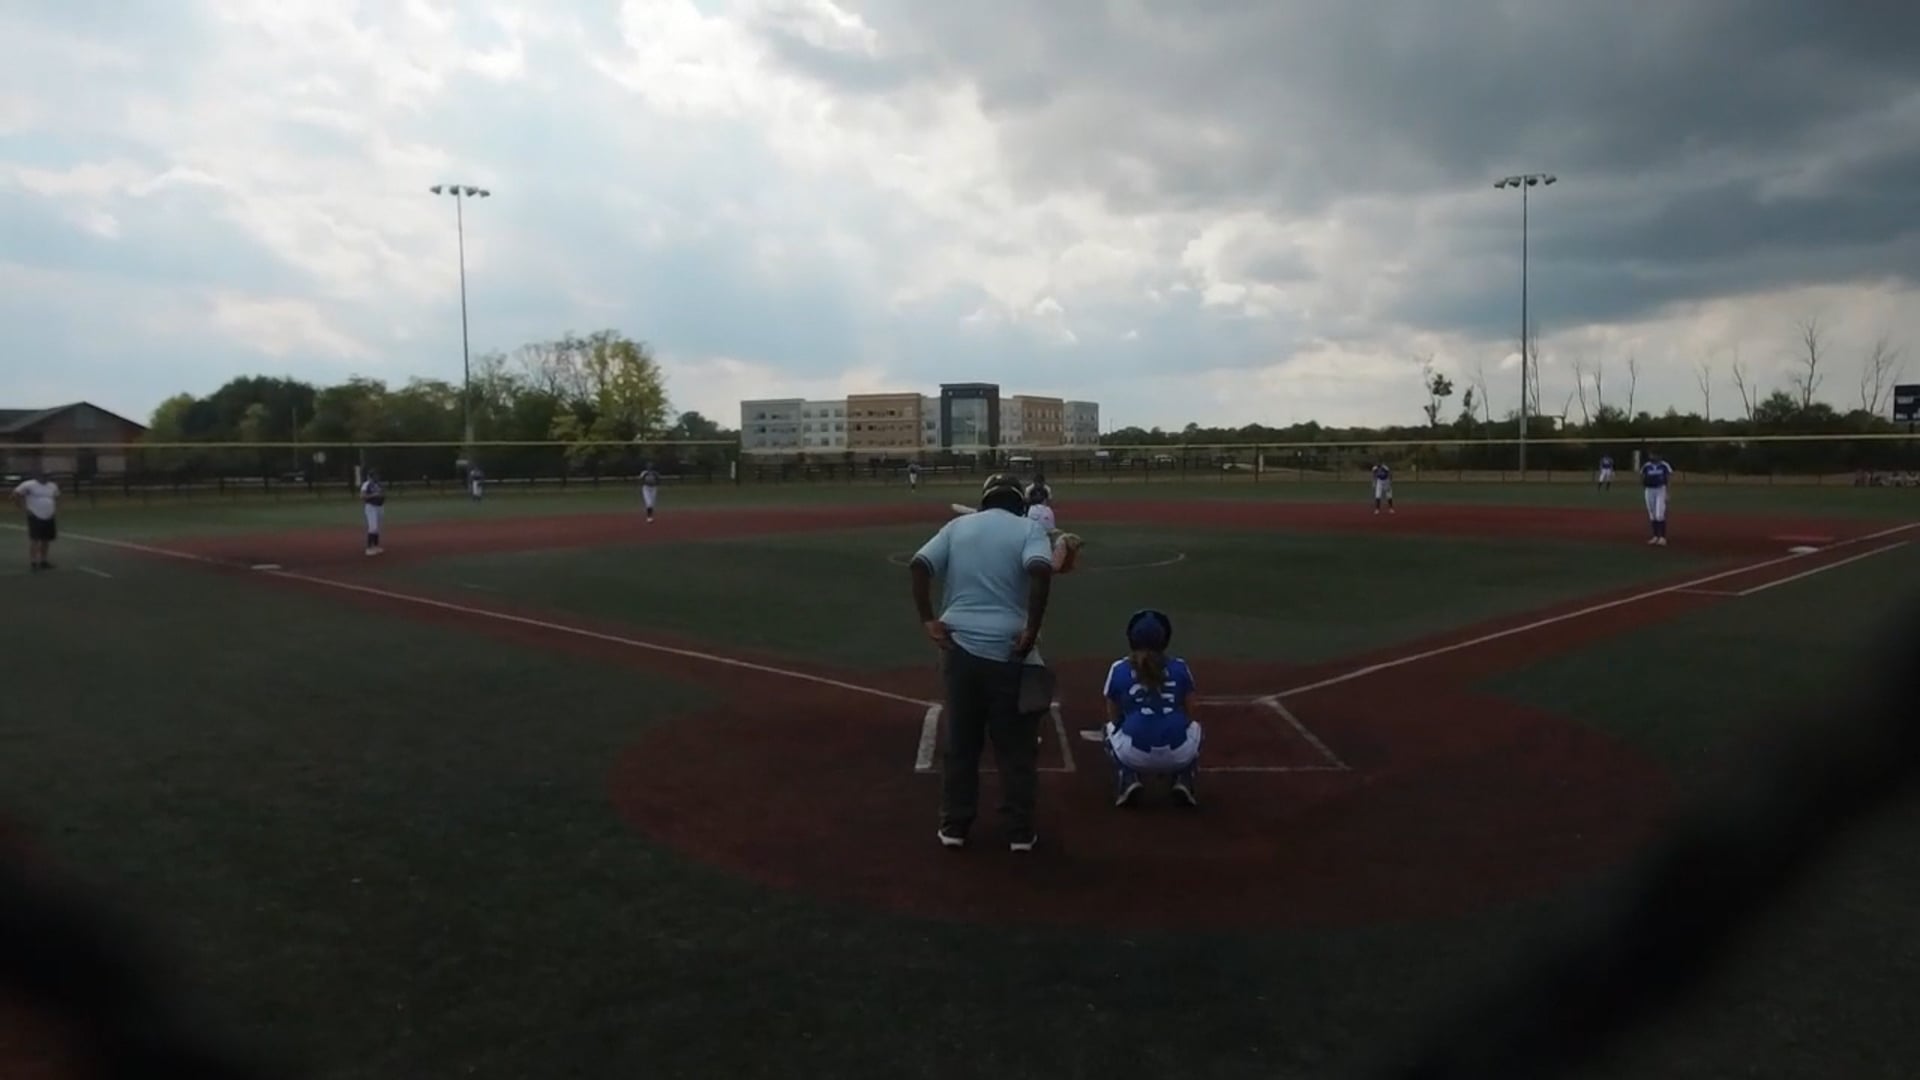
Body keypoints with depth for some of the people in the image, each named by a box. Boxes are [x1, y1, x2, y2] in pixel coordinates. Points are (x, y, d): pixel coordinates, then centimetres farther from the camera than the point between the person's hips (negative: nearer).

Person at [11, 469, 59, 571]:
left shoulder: (53, 486, 11)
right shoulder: (29, 485, -8)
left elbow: (56, 498, 27)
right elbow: (16, 494, -7)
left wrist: (56, 509, 14)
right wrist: (24, 507, -9)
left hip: (49, 518, 6)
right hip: (35, 517, -6)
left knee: (46, 540, 10)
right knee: (34, 540, -9)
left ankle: (43, 561, 21)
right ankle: (33, 563, -8)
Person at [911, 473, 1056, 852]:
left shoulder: (957, 526, 11)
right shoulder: (1029, 528, 1)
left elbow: (920, 564, -1)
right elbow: (1040, 570, -20)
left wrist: (928, 620, -2)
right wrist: (1032, 630, -16)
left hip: (959, 648, 3)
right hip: (1009, 651, -3)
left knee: (960, 742, 15)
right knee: (1016, 746, 9)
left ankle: (954, 826, 22)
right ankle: (1020, 832, 16)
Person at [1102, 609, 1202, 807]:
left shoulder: (1118, 669, 9)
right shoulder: (1180, 667, 11)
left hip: (1134, 756, -1)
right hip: (1179, 757, 1)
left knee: (1112, 729, 33)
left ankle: (1128, 779, 9)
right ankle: (1184, 780, 13)